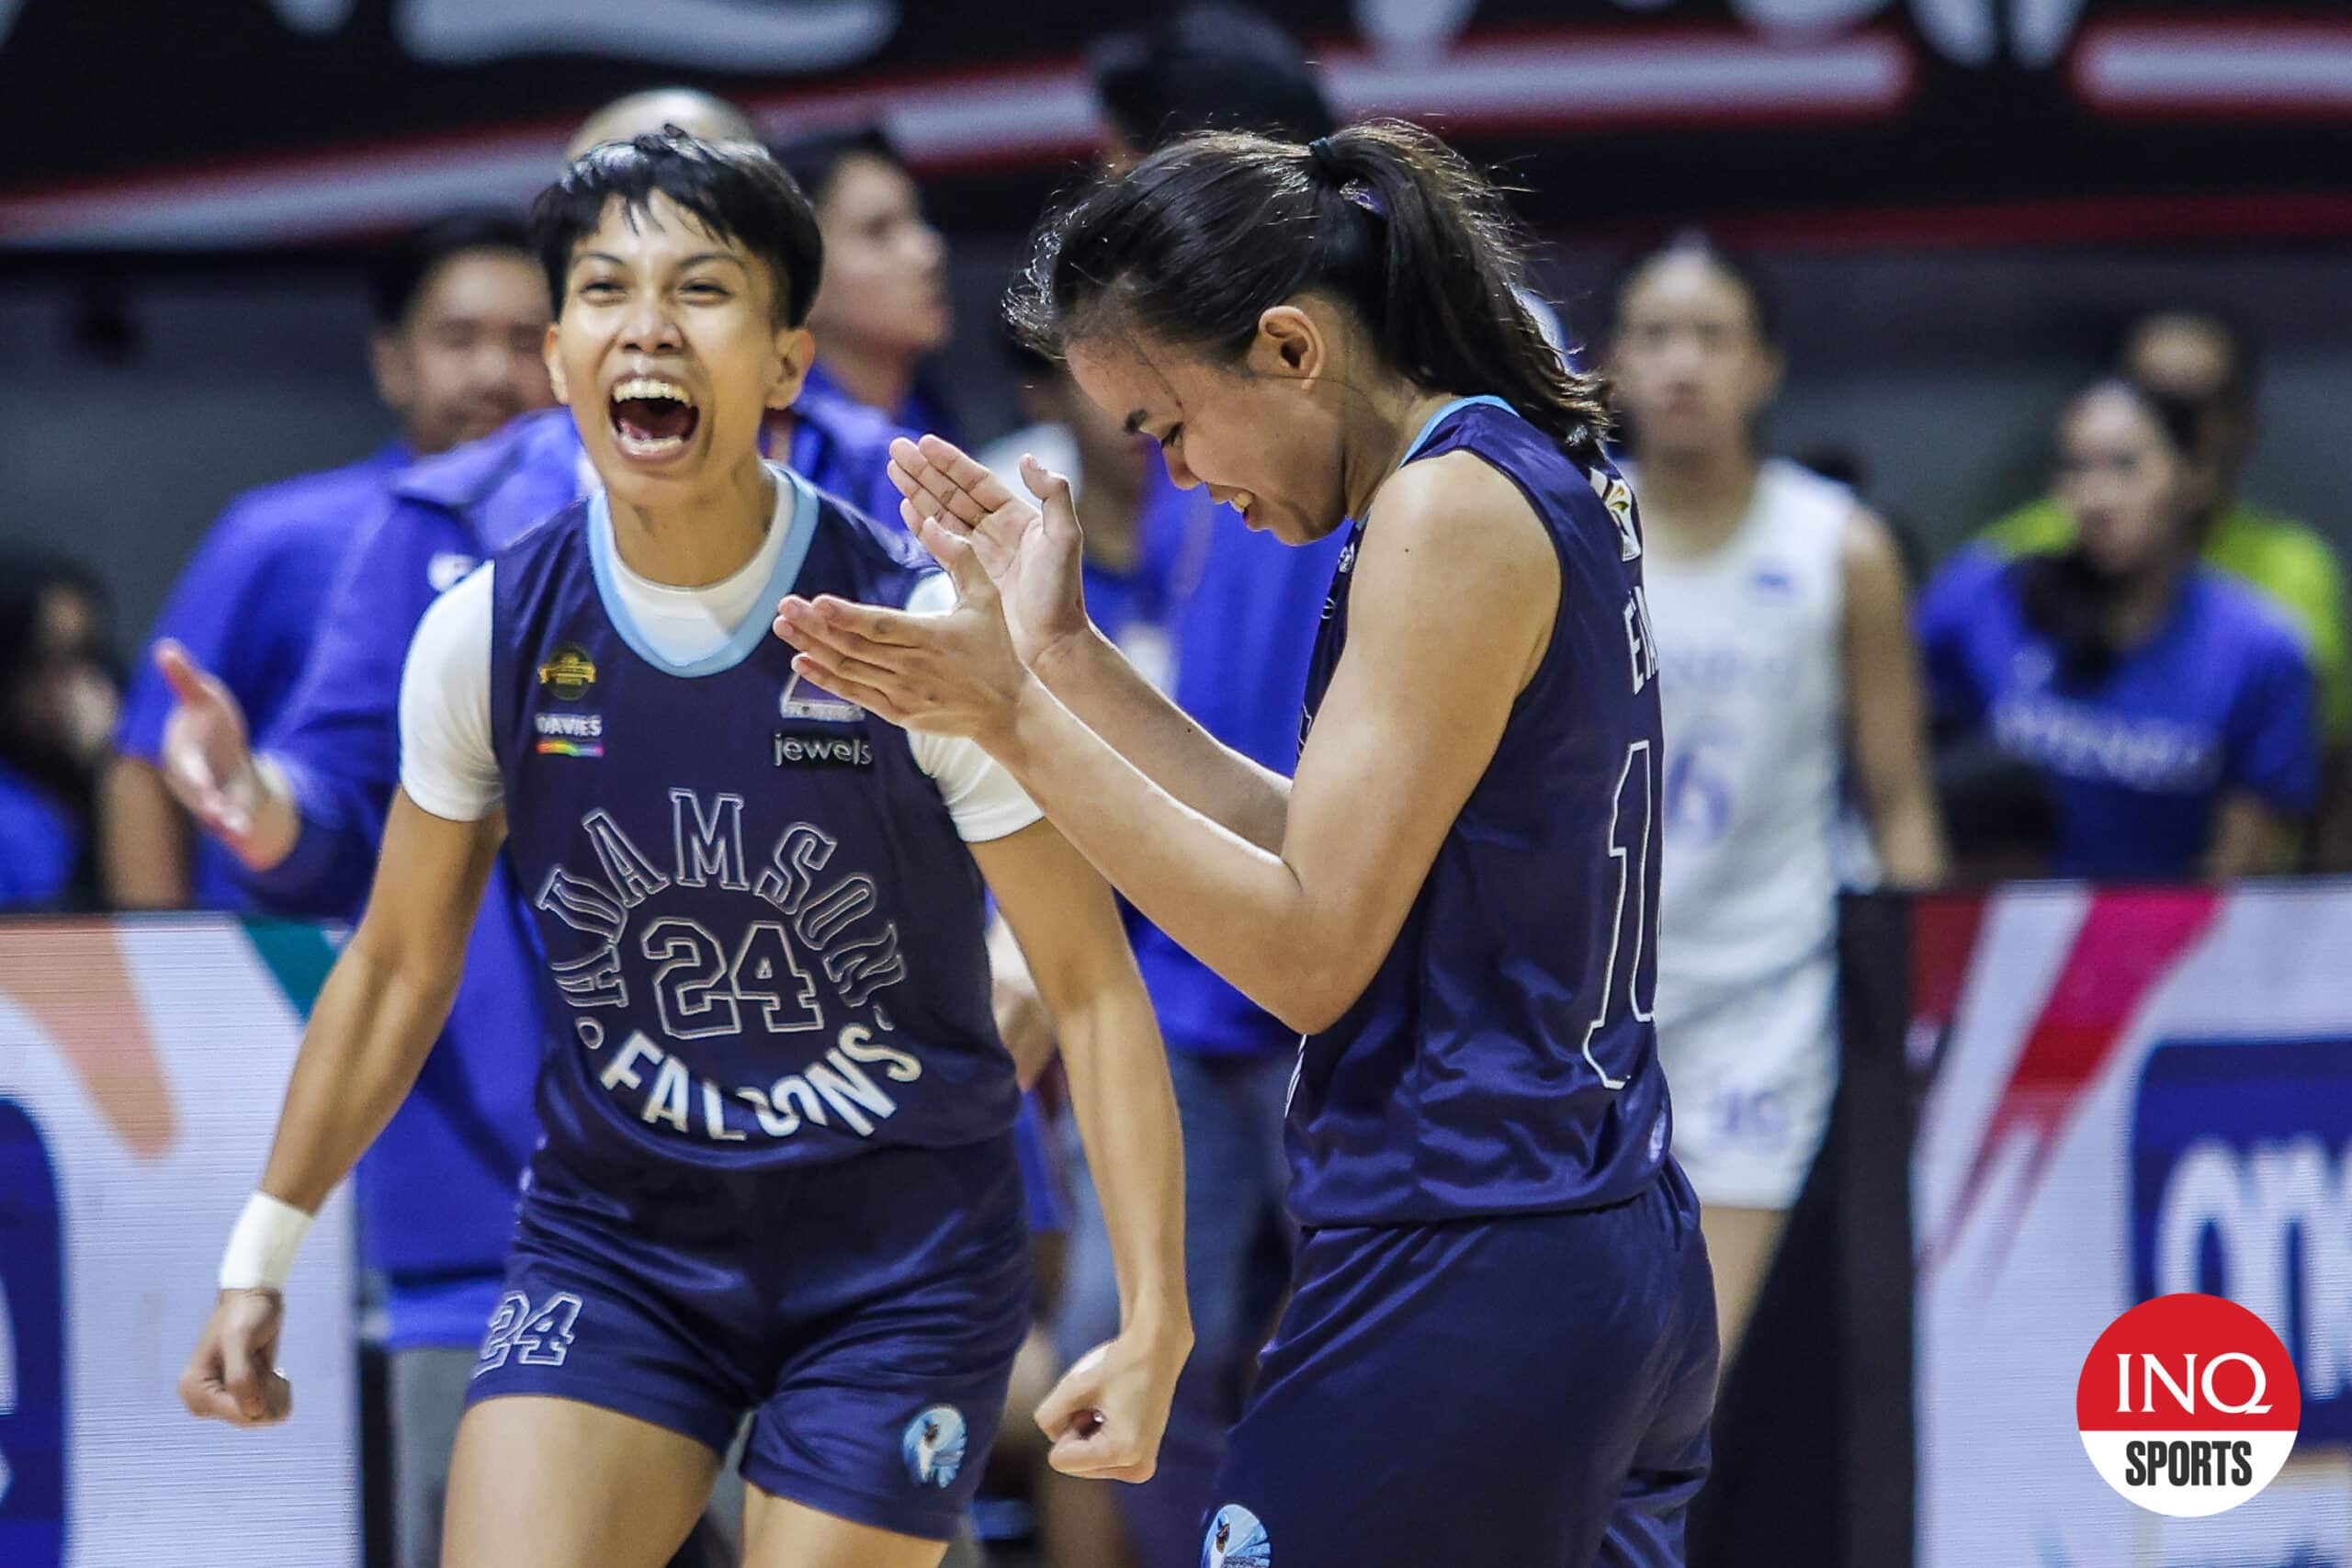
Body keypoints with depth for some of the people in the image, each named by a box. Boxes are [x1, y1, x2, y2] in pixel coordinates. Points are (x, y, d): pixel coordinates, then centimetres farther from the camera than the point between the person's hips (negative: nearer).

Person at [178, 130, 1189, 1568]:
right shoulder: (489, 637, -6)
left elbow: (1092, 985, -10)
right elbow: (399, 967, 9)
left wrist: (1155, 1322, -16)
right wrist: (260, 1258, 11)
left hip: (898, 1254, -2)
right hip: (613, 1234, 2)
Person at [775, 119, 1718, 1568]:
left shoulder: (1449, 507, -14)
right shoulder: (1550, 476, 14)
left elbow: (1310, 952, -15)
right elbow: (1333, 853, 17)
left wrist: (1013, 718, -16)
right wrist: (1064, 653, 14)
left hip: (1463, 1279, -10)